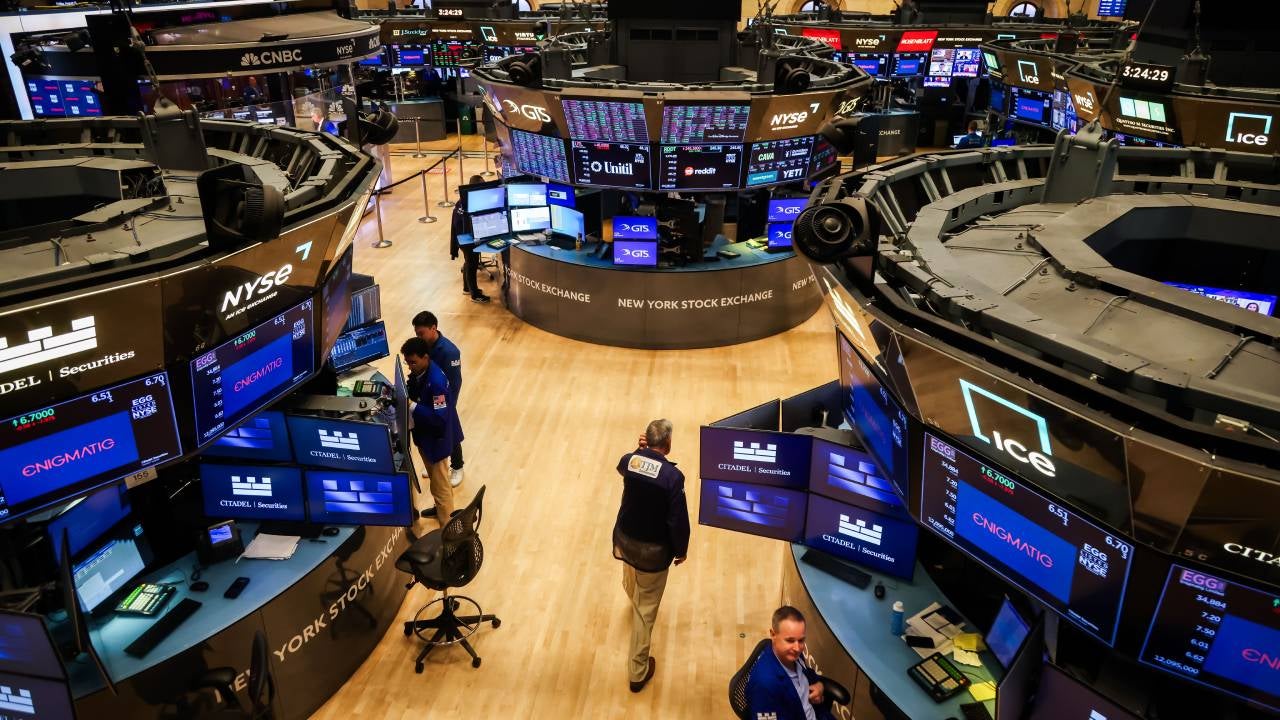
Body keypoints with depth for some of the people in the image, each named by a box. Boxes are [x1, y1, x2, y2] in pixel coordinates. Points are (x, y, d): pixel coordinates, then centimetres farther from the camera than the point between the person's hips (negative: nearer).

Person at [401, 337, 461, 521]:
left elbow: (439, 418, -33)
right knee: (435, 478, 29)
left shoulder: (436, 381, -32)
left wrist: (411, 406, -34)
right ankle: (441, 508, 50)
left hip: (436, 438, -9)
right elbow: (414, 392, 12)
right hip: (425, 434, 9)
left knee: (440, 485, 5)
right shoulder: (419, 372, -6)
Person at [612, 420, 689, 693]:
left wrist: (640, 450, -1)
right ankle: (638, 671, 20)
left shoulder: (628, 461, -13)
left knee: (631, 582, 37)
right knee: (646, 608, 9)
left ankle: (634, 603, 71)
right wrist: (681, 550, -2)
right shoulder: (673, 476, -26)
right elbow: (678, 521, -20)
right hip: (653, 549, -5)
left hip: (625, 538, 5)